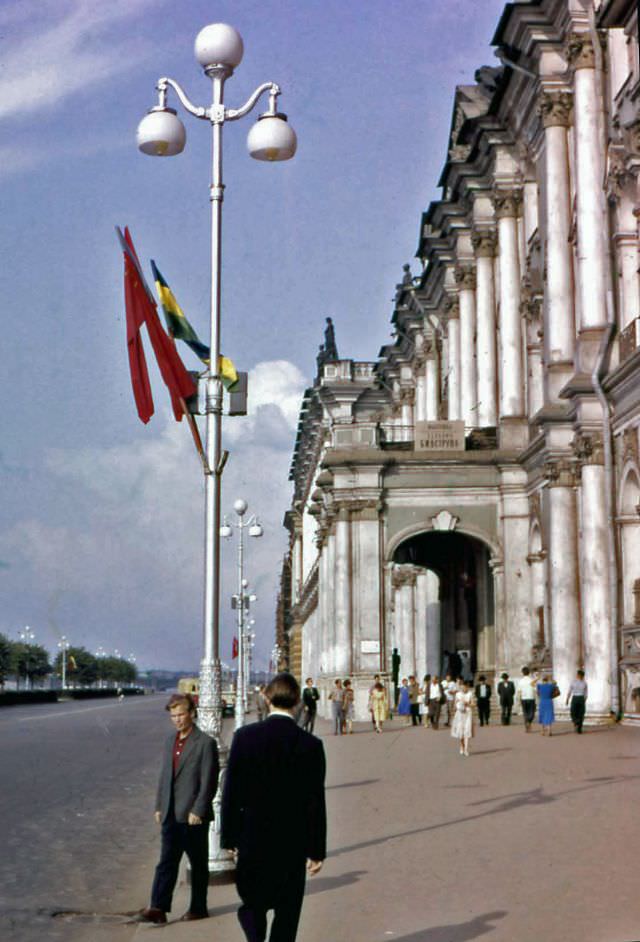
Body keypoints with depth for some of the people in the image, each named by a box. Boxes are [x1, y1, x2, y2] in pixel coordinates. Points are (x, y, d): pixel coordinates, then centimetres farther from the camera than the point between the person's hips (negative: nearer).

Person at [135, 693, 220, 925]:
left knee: (198, 864, 7)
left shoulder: (205, 743, -10)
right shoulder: (171, 741, 12)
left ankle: (198, 908, 17)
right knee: (166, 862, 2)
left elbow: (209, 781, -13)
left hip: (193, 816, -6)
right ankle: (158, 908, 0)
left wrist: (198, 811, -17)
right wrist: (159, 806, 11)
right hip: (171, 815, 6)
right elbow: (164, 775, 16)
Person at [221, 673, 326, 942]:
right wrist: (316, 851, 1)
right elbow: (315, 801, -8)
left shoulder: (245, 736, -8)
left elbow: (230, 791, -4)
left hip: (252, 839, 1)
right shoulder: (310, 744, -10)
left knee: (252, 902, 18)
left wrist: (229, 838, 6)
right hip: (293, 842, -1)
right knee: (287, 910, 11)